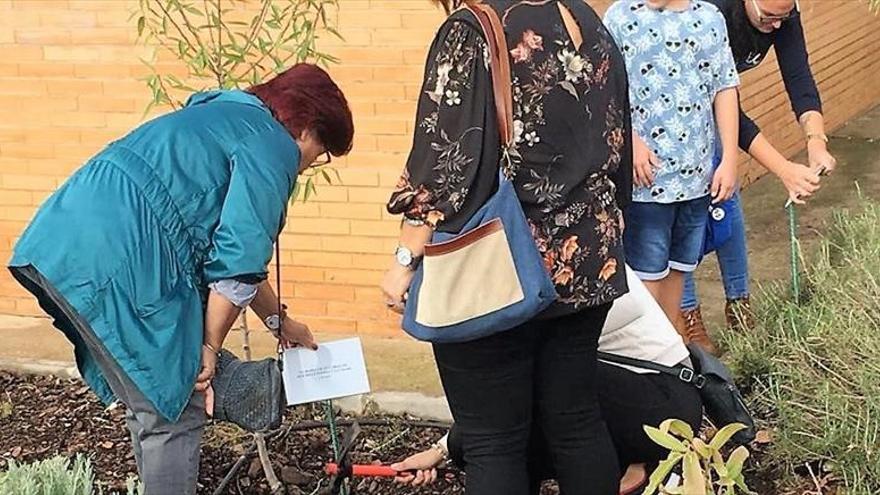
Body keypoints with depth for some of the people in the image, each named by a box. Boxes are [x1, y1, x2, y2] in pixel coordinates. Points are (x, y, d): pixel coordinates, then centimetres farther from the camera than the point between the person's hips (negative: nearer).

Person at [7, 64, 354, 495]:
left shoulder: (226, 120, 30)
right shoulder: (273, 147, 1)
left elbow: (227, 248, 38)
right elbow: (237, 265, -7)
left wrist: (278, 321, 44)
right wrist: (210, 345, 4)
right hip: (115, 260, -10)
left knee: (152, 403, 21)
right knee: (172, 412, 2)